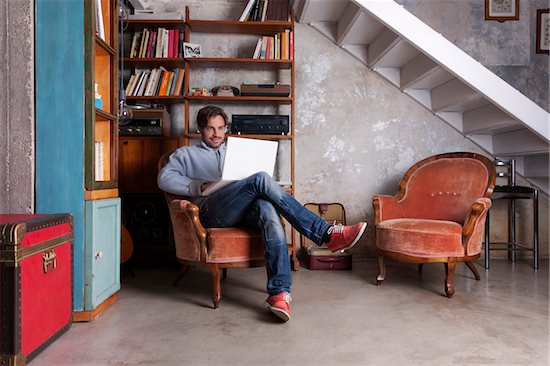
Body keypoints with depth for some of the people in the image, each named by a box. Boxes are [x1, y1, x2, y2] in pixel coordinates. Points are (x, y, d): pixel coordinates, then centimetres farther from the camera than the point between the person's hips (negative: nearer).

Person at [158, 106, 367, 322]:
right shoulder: (186, 154, 24)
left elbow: (248, 180, 28)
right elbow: (164, 178, 7)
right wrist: (200, 186, -6)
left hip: (245, 210, 4)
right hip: (211, 211, -4)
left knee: (267, 209, -35)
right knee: (261, 179, -31)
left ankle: (279, 293, -45)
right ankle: (326, 234, -34)